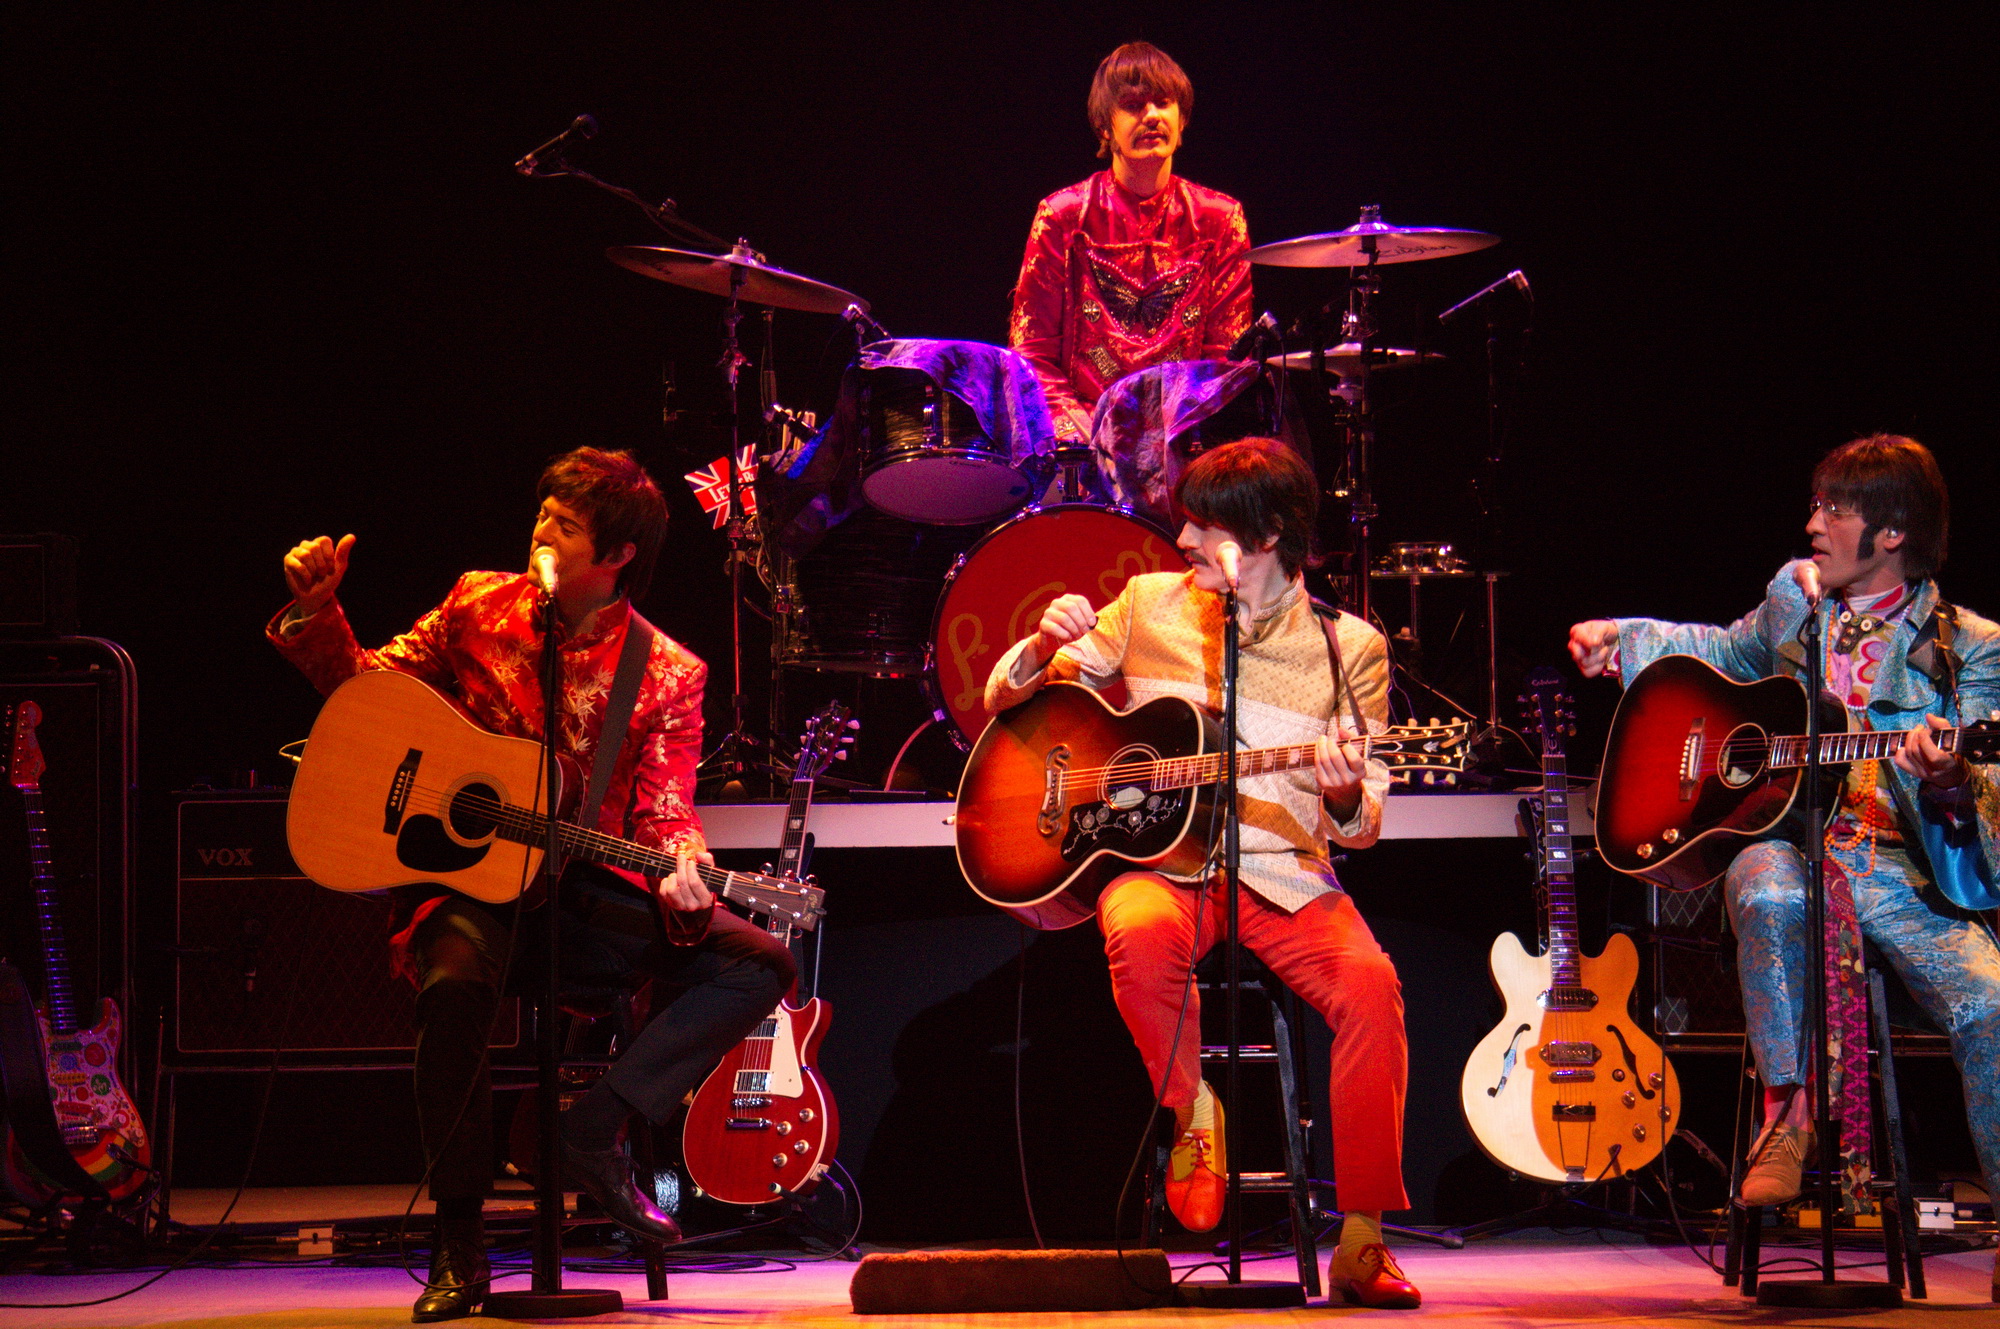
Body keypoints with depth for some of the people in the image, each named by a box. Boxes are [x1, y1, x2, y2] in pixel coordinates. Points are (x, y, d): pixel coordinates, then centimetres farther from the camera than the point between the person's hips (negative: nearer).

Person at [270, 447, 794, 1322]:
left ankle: (592, 1131, -22)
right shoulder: (478, 607, 5)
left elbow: (664, 813, -5)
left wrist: (681, 871, -27)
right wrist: (316, 612, -3)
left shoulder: (667, 675, 1)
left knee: (758, 962, -19)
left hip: (584, 899, 2)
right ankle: (458, 1246, -23)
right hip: (464, 883, -2)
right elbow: (363, 687, 15)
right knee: (456, 982, -37)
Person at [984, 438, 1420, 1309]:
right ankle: (1191, 1111, -11)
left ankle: (1362, 1241, -22)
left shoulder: (1349, 647, 8)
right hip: (1158, 859, 0)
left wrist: (1346, 798, -17)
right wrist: (1044, 648, -7)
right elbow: (1005, 702, 16)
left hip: (1281, 873, 0)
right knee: (1142, 933, -38)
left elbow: (1362, 826, 8)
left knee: (1370, 984, -30)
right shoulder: (1150, 605, 11)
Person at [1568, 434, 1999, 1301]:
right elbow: (1721, 651, 38)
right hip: (1783, 837, 2)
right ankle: (1788, 1114, -28)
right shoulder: (1794, 602, 17)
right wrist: (1622, 638, 23)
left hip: (1900, 864, -2)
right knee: (1771, 900, -38)